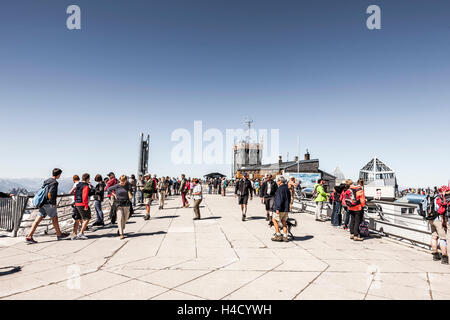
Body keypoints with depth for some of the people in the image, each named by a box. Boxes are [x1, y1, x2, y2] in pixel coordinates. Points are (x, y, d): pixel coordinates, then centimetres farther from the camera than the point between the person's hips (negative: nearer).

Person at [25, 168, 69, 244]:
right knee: (55, 218, 6)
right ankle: (59, 235, 19)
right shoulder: (54, 182, -14)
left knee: (38, 220, 5)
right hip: (49, 204, -8)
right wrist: (54, 203, -16)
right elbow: (51, 193, -24)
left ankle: (29, 237, 1)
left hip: (43, 204, 8)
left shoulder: (46, 181, 13)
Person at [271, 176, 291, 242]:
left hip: (281, 209, -9)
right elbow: (289, 199, 20)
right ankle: (285, 237, 12)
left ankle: (278, 235, 2)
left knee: (274, 220, 4)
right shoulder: (287, 188, 14)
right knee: (284, 221, 12)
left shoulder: (280, 188, -14)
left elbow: (280, 199, -21)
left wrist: (278, 208, -21)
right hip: (286, 208, 9)